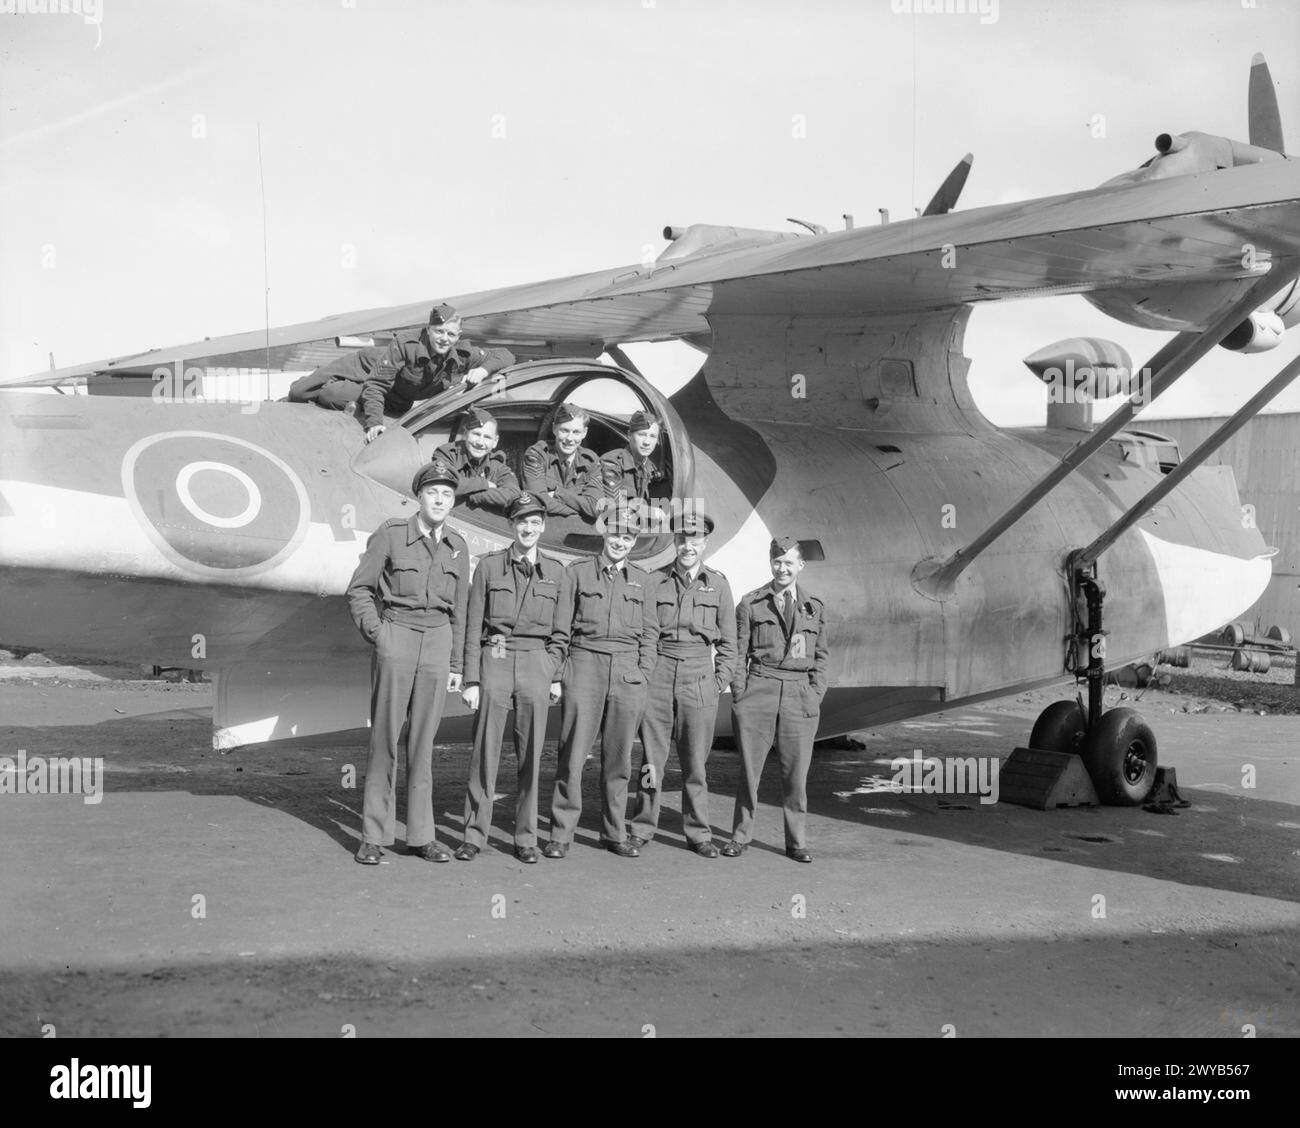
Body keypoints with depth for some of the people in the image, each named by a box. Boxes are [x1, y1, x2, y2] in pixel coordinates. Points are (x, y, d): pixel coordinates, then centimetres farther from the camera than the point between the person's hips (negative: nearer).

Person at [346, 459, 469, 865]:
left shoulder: (458, 547, 10)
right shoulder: (390, 535, -2)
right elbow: (359, 589, 2)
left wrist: (456, 665, 13)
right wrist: (375, 631, -9)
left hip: (438, 640, 3)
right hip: (395, 638, -3)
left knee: (423, 740, 6)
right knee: (384, 737, -2)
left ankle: (421, 835, 11)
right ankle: (373, 836, 5)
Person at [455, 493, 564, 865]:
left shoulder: (555, 571, 9)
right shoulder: (489, 566, 5)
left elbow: (560, 630, 12)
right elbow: (473, 627, 4)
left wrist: (554, 675, 2)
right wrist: (470, 680, -2)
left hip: (536, 665, 1)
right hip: (494, 663, -1)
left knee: (531, 754, 3)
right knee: (485, 751, -1)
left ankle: (526, 837, 12)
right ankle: (474, 834, 7)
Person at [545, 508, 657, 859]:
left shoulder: (641, 580, 15)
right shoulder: (577, 572, 7)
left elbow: (649, 633, 15)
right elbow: (560, 629, 5)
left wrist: (643, 674, 3)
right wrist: (557, 672, -2)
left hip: (628, 671, 2)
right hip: (585, 663, -2)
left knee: (619, 757, 5)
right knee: (573, 753, -6)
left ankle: (614, 833, 14)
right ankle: (561, 834, 0)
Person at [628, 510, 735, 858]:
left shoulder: (718, 584, 8)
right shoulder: (656, 581, 7)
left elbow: (728, 642, 11)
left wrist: (720, 682, 3)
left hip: (699, 676, 0)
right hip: (658, 675, 0)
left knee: (695, 760, 2)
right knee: (651, 755, 2)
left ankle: (698, 833, 10)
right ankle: (643, 827, 11)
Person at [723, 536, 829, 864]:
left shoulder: (814, 606, 11)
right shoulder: (751, 604, 5)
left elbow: (820, 654, 16)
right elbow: (739, 653, 6)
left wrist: (816, 693, 5)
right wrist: (739, 696, -1)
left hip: (799, 693, 1)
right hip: (759, 689, -1)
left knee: (796, 770, 2)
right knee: (749, 766, 2)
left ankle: (796, 841, 12)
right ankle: (741, 836, 15)